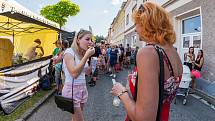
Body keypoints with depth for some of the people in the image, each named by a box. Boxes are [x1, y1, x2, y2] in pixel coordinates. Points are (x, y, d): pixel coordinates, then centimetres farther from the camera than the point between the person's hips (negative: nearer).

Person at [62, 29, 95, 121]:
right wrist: (86, 56, -25)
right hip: (72, 89, -7)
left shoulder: (83, 54, 7)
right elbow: (74, 73, -28)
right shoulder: (69, 51, -15)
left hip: (82, 88, 7)